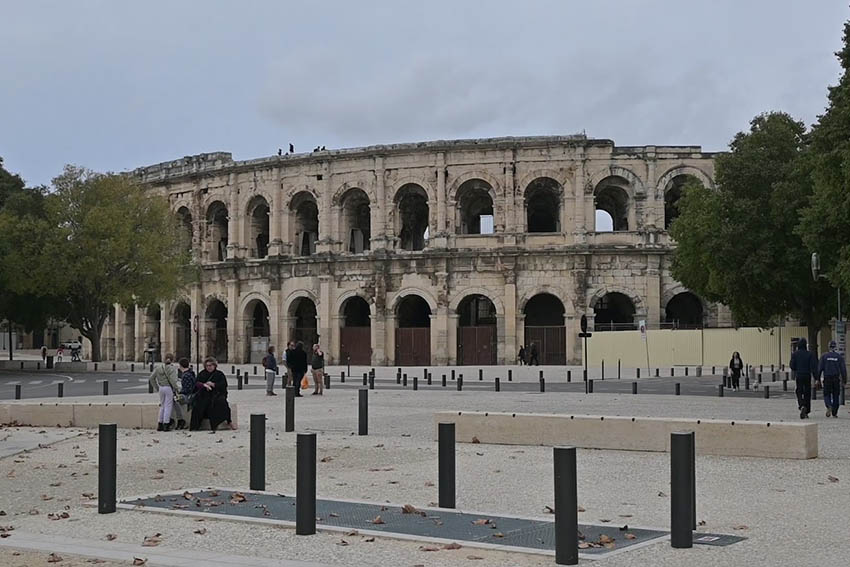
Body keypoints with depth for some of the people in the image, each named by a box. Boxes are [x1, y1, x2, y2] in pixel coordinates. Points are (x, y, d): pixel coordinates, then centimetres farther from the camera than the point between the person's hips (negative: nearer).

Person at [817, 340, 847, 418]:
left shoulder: (824, 356, -1)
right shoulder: (839, 357, 0)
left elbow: (820, 368, -4)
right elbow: (843, 369, -2)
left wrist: (818, 380, 0)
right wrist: (843, 381, 4)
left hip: (827, 379, -1)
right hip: (836, 379, 1)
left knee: (827, 395, 7)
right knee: (836, 396, 11)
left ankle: (829, 406, -21)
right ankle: (834, 413, 9)